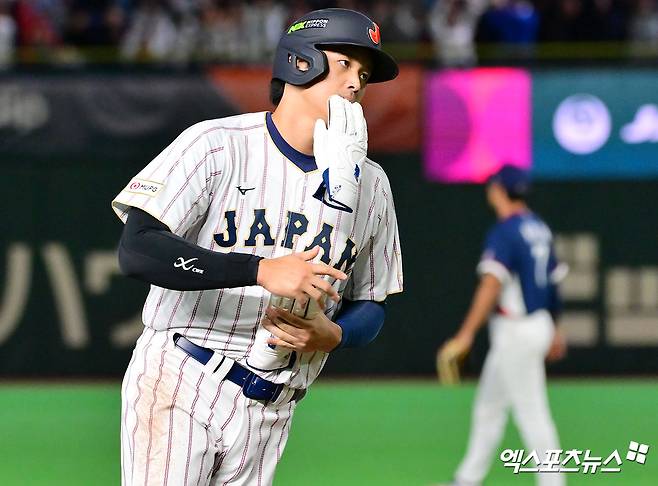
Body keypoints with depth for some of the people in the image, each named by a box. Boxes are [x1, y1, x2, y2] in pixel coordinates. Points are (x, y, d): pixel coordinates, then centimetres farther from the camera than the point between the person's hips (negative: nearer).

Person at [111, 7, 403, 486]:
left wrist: (331, 335, -8)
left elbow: (371, 306, 16)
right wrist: (261, 270, -26)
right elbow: (137, 250, -19)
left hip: (271, 410, 5)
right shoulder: (217, 145, -7)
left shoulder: (371, 184, 9)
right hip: (179, 384, -5)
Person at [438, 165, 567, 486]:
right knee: (488, 405, 17)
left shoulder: (504, 232, -17)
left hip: (516, 332, -9)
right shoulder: (539, 228, 9)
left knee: (531, 413, -5)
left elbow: (491, 285, -25)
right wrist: (554, 330, 27)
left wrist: (466, 334, -29)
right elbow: (554, 278, 16)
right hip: (539, 324, 9)